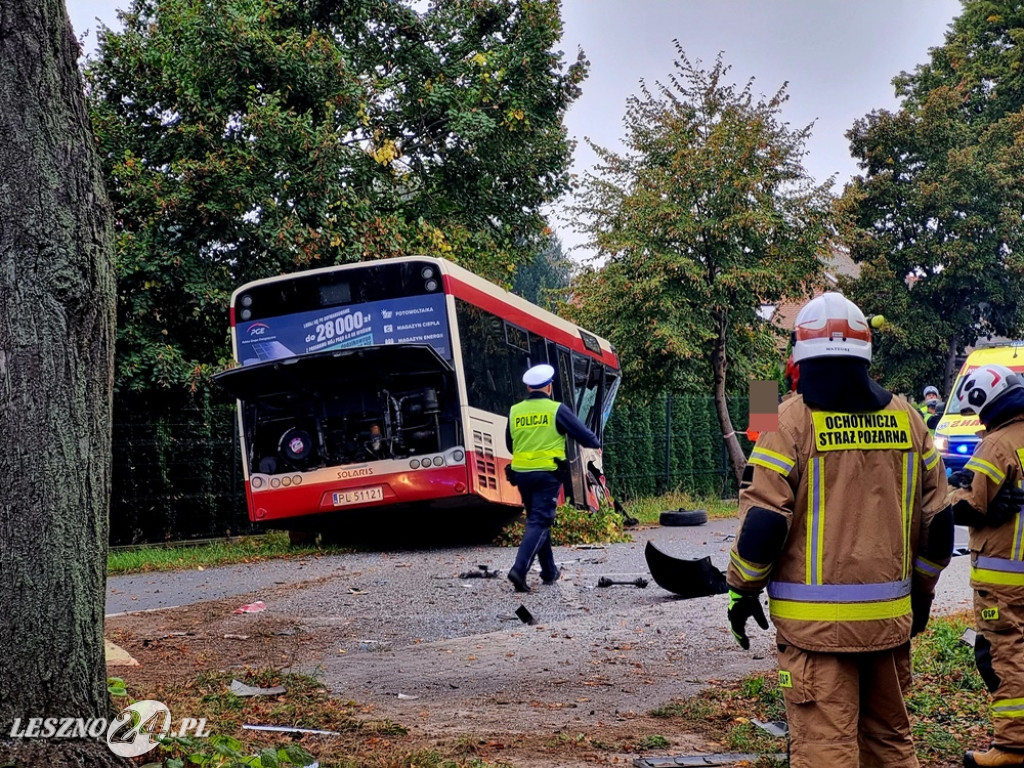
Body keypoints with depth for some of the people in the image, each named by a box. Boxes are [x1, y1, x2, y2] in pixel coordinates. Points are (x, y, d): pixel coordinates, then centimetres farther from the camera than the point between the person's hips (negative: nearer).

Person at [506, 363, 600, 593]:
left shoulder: (515, 411, 5)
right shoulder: (557, 409, -7)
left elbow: (510, 445, 17)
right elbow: (584, 435, -1)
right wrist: (596, 443, 21)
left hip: (521, 473, 5)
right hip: (547, 474, -5)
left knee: (536, 519, 18)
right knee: (539, 523, -5)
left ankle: (549, 572, 26)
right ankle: (520, 569, -22)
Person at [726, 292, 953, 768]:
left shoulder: (795, 420, -9)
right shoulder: (905, 419, 6)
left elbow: (763, 518, -12)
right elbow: (936, 518, 11)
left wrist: (742, 591, 1)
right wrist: (922, 590, 24)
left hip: (815, 618, -5)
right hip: (889, 616, 5)